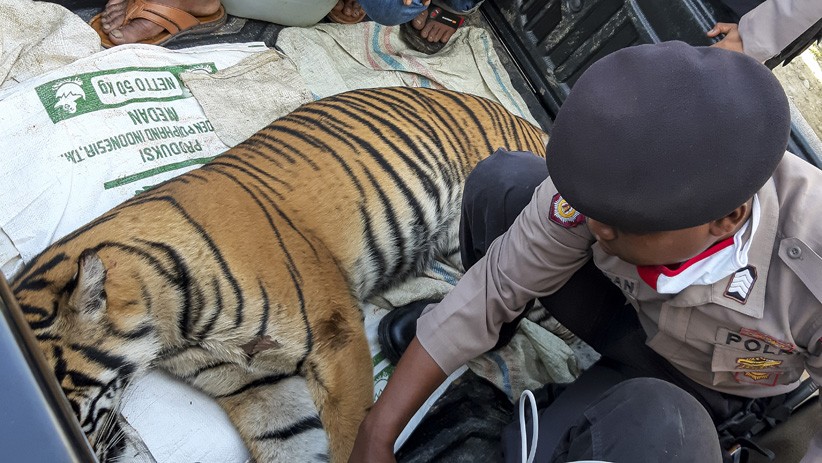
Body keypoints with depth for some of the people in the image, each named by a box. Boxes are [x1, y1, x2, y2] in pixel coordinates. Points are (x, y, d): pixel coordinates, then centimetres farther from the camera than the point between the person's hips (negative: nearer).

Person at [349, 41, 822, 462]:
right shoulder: (612, 171, -31)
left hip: (687, 381, -2)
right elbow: (498, 285, -24)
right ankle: (486, 320, 8)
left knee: (655, 421, -38)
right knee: (502, 182, -22)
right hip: (622, 303, 3)